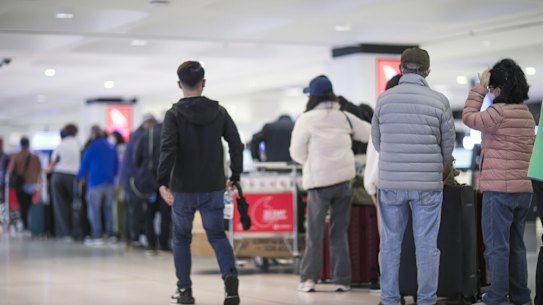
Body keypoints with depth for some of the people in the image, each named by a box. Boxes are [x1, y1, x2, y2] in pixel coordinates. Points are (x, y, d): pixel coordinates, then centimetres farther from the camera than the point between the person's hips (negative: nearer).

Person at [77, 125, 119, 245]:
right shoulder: (111, 147, 10)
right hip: (109, 182, 5)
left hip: (95, 182, -5)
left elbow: (84, 165, -1)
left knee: (94, 209, -4)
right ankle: (111, 234, 7)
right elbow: (116, 166, 15)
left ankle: (96, 236, -11)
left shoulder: (92, 148, -6)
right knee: (108, 208, 11)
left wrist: (79, 177, 15)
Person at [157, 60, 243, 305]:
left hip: (183, 189, -2)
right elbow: (236, 144, 1)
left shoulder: (174, 114, -7)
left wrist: (163, 182, -21)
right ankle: (230, 274, -15)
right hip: (213, 188, 2)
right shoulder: (219, 111, 3)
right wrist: (235, 175, 10)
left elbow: (168, 150, -19)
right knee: (217, 234, 11)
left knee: (181, 239, 13)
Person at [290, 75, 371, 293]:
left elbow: (297, 153, -2)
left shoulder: (306, 119, -6)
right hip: (344, 179, 3)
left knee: (314, 232, 6)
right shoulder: (344, 117, 5)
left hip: (319, 180, -3)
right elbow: (370, 134, 14)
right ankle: (342, 280, 7)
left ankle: (309, 278, 3)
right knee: (340, 232, 9)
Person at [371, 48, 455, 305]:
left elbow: (376, 141, 8)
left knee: (390, 243, 10)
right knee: (427, 245, 5)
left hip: (390, 183, 1)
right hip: (428, 184, -1)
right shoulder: (439, 101, -5)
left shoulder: (384, 99, -2)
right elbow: (448, 145, 3)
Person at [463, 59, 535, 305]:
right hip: (524, 189, 8)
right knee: (516, 244, 14)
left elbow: (469, 117, -1)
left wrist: (480, 87, 2)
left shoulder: (499, 112, -14)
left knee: (496, 245, -3)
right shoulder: (527, 115, 12)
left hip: (499, 189, -8)